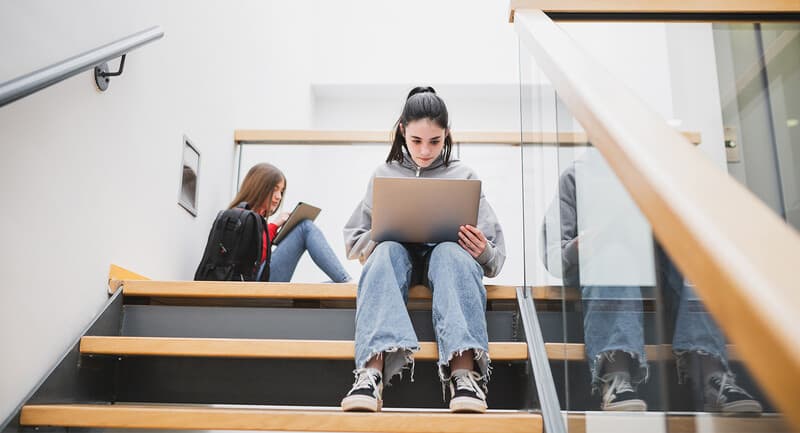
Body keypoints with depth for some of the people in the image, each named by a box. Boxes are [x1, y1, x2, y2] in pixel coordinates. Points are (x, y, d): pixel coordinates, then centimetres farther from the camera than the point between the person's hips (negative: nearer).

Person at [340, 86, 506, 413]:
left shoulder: (463, 176, 13)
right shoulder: (384, 174, 16)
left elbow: (495, 256, 9)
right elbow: (352, 240, 13)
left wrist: (484, 252, -17)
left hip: (448, 256, 0)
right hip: (398, 257, 1)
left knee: (452, 251, -36)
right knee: (387, 250, -36)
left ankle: (464, 373, -54)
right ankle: (372, 373, -54)